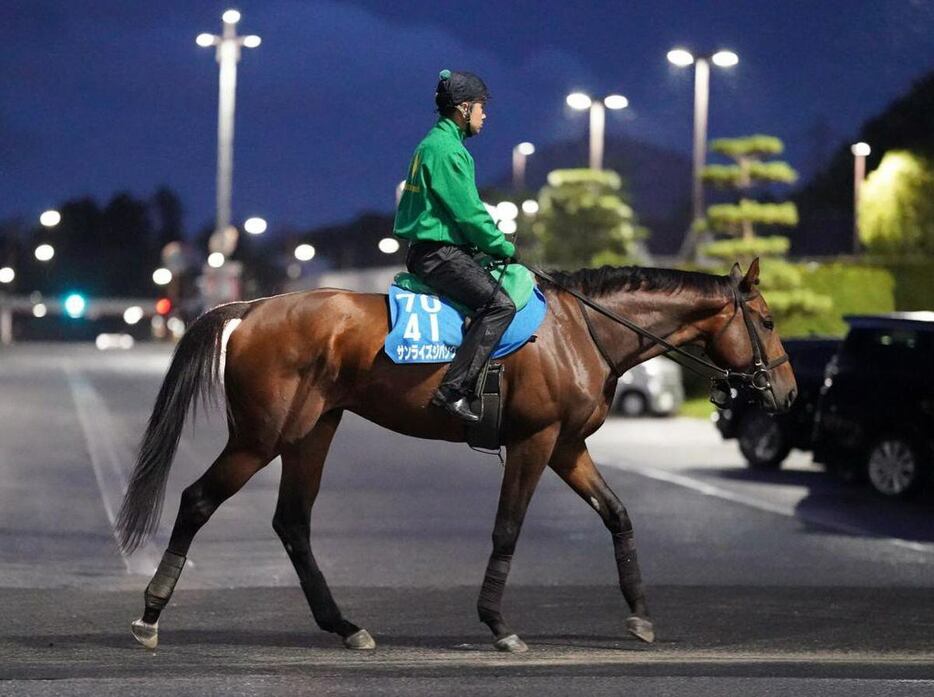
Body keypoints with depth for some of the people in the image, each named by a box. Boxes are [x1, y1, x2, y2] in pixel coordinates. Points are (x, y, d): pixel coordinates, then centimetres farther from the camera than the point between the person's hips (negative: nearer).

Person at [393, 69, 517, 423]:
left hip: (426, 252, 11)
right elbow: (469, 213, -17)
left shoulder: (434, 143, 19)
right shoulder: (446, 148, -15)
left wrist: (497, 244, 18)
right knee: (500, 303, -22)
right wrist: (504, 248, -5)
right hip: (440, 253, -11)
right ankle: (453, 390, -28)